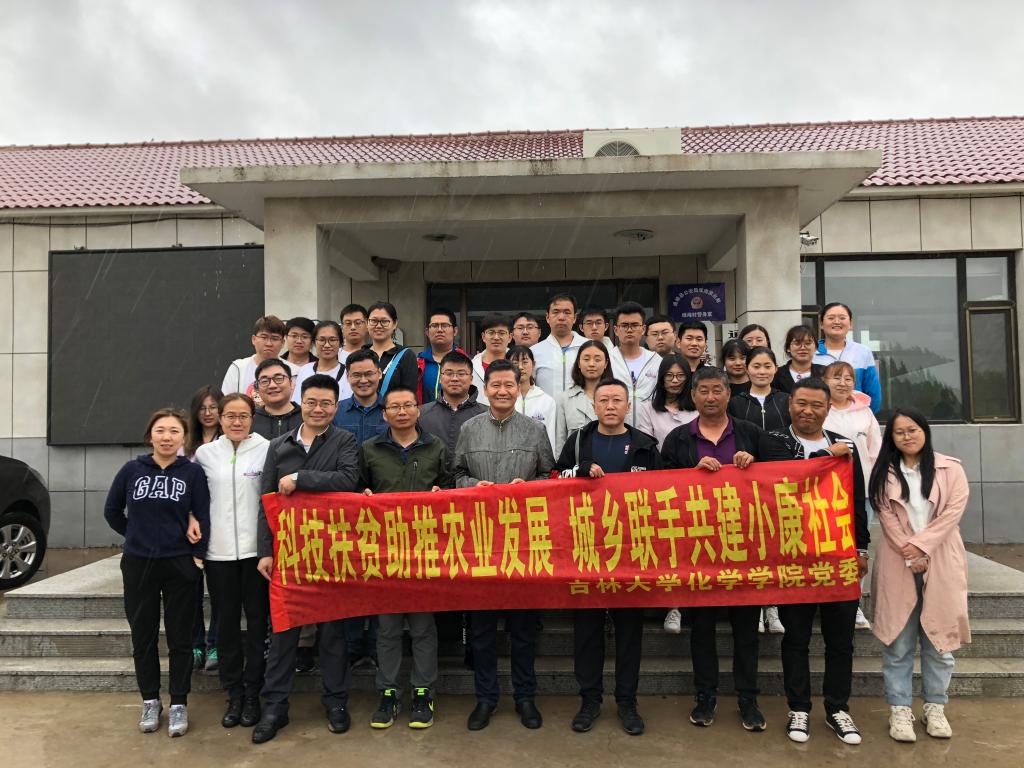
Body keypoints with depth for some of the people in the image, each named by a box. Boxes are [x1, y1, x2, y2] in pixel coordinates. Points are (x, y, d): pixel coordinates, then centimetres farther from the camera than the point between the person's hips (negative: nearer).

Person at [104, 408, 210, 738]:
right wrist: (139, 536, 8)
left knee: (179, 636, 6)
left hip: (180, 565, -2)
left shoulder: (193, 472, -5)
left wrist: (198, 556, -9)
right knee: (143, 635, 11)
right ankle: (150, 701, 27)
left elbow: (203, 518, -4)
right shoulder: (132, 470, 0)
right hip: (138, 565, 2)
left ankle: (179, 704, 19)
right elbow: (112, 511, 11)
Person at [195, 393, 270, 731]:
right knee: (226, 625, 10)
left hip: (255, 549, -2)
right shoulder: (205, 453, 6)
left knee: (257, 623, 6)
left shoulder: (266, 450, -2)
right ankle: (233, 695, 23)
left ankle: (252, 695, 19)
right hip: (218, 551, 2)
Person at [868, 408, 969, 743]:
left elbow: (954, 511, -6)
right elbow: (888, 518, -2)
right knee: (897, 642, 2)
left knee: (939, 638, 6)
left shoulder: (950, 469, 3)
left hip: (941, 564, 0)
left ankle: (935, 708, 21)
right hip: (898, 565, 0)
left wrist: (921, 545, -14)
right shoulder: (884, 474, 6)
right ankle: (899, 710, 11)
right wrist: (910, 556, -12)